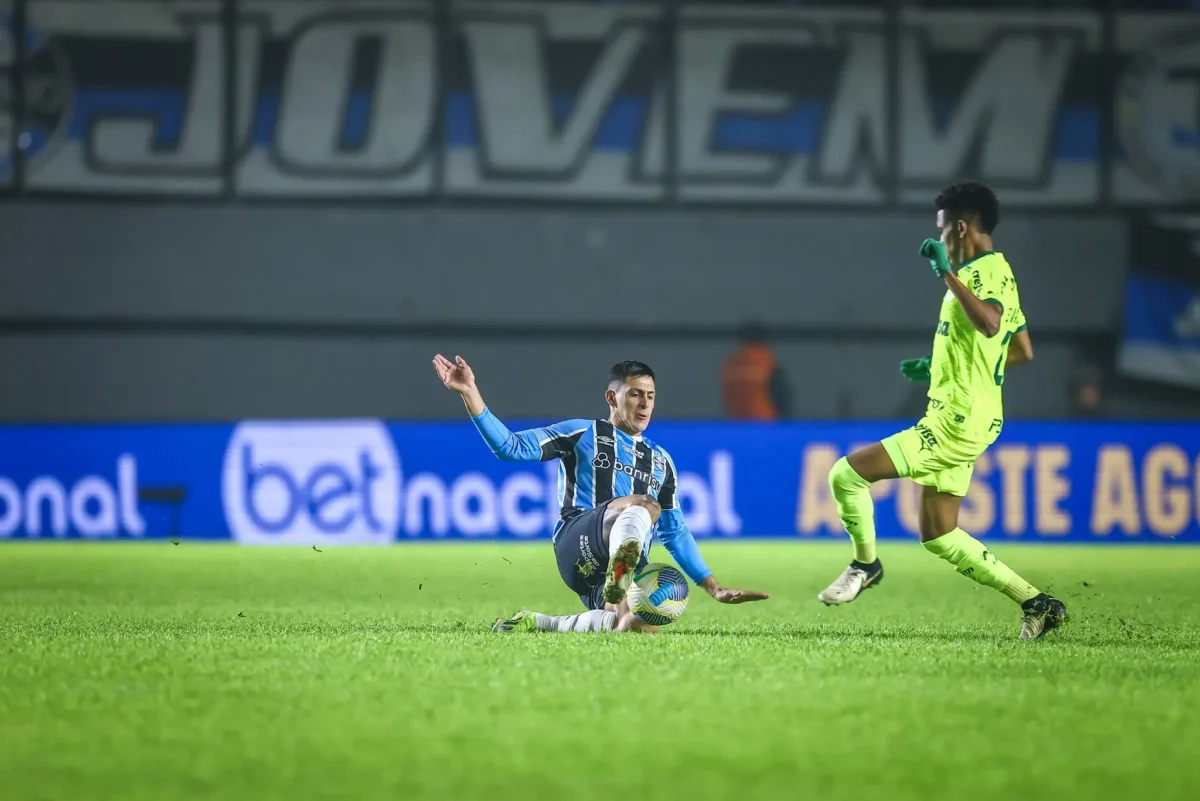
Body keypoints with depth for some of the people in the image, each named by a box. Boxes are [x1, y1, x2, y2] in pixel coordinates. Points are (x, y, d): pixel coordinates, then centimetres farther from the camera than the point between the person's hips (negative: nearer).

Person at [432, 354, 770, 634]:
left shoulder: (660, 461, 27)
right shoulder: (583, 434, 12)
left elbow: (676, 534, 30)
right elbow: (513, 447, 2)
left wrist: (714, 588, 21)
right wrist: (470, 394, -9)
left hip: (625, 565, 5)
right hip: (577, 544, -5)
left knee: (640, 626, -31)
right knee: (644, 505, -33)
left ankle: (536, 623, -9)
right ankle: (616, 602, -49)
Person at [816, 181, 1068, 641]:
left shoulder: (987, 270, -14)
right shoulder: (994, 271, 17)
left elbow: (990, 324, -37)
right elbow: (1023, 351, 25)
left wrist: (947, 274, -32)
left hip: (956, 422, -11)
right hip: (960, 424, 11)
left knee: (846, 474, -11)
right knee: (938, 536, 15)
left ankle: (865, 565, 10)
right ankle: (1035, 603, 13)